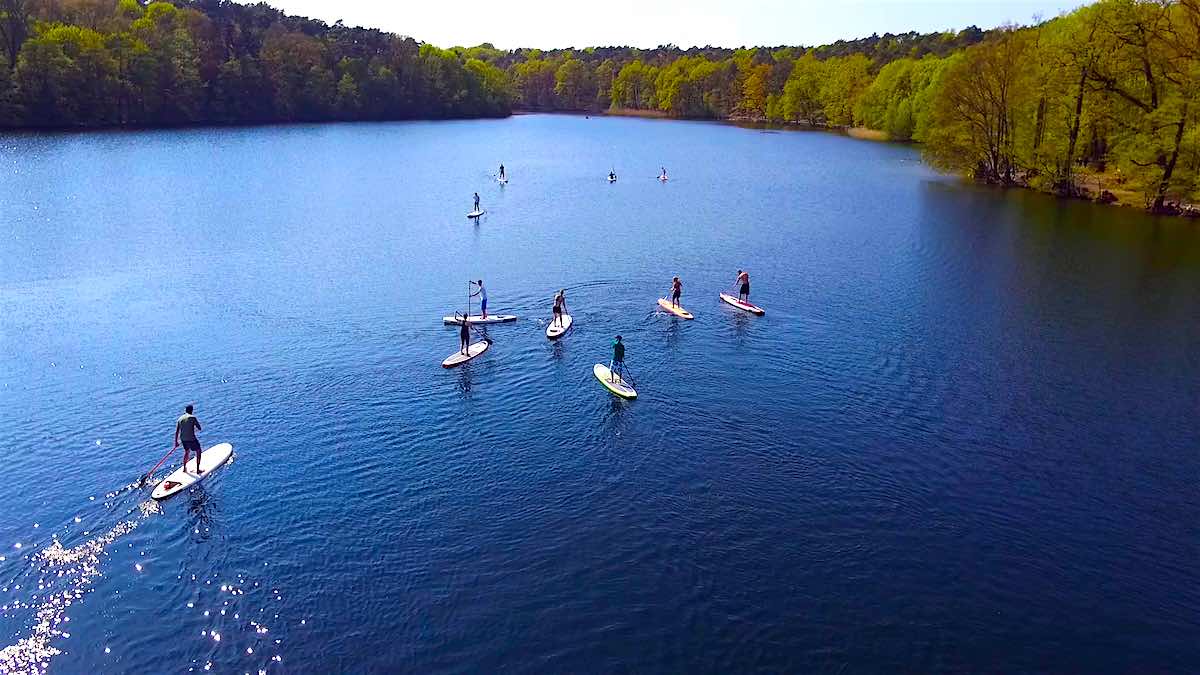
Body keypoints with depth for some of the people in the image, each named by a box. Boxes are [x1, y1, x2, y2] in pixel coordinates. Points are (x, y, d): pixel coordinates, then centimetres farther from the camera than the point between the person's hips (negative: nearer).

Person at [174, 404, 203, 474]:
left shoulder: (180, 419, 5)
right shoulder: (192, 417, -12)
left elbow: (177, 432, 7)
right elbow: (199, 428, -9)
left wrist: (176, 442, 13)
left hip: (183, 439, 6)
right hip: (191, 439, -6)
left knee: (186, 451, 30)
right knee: (198, 451, 11)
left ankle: (184, 468, 39)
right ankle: (198, 470, 9)